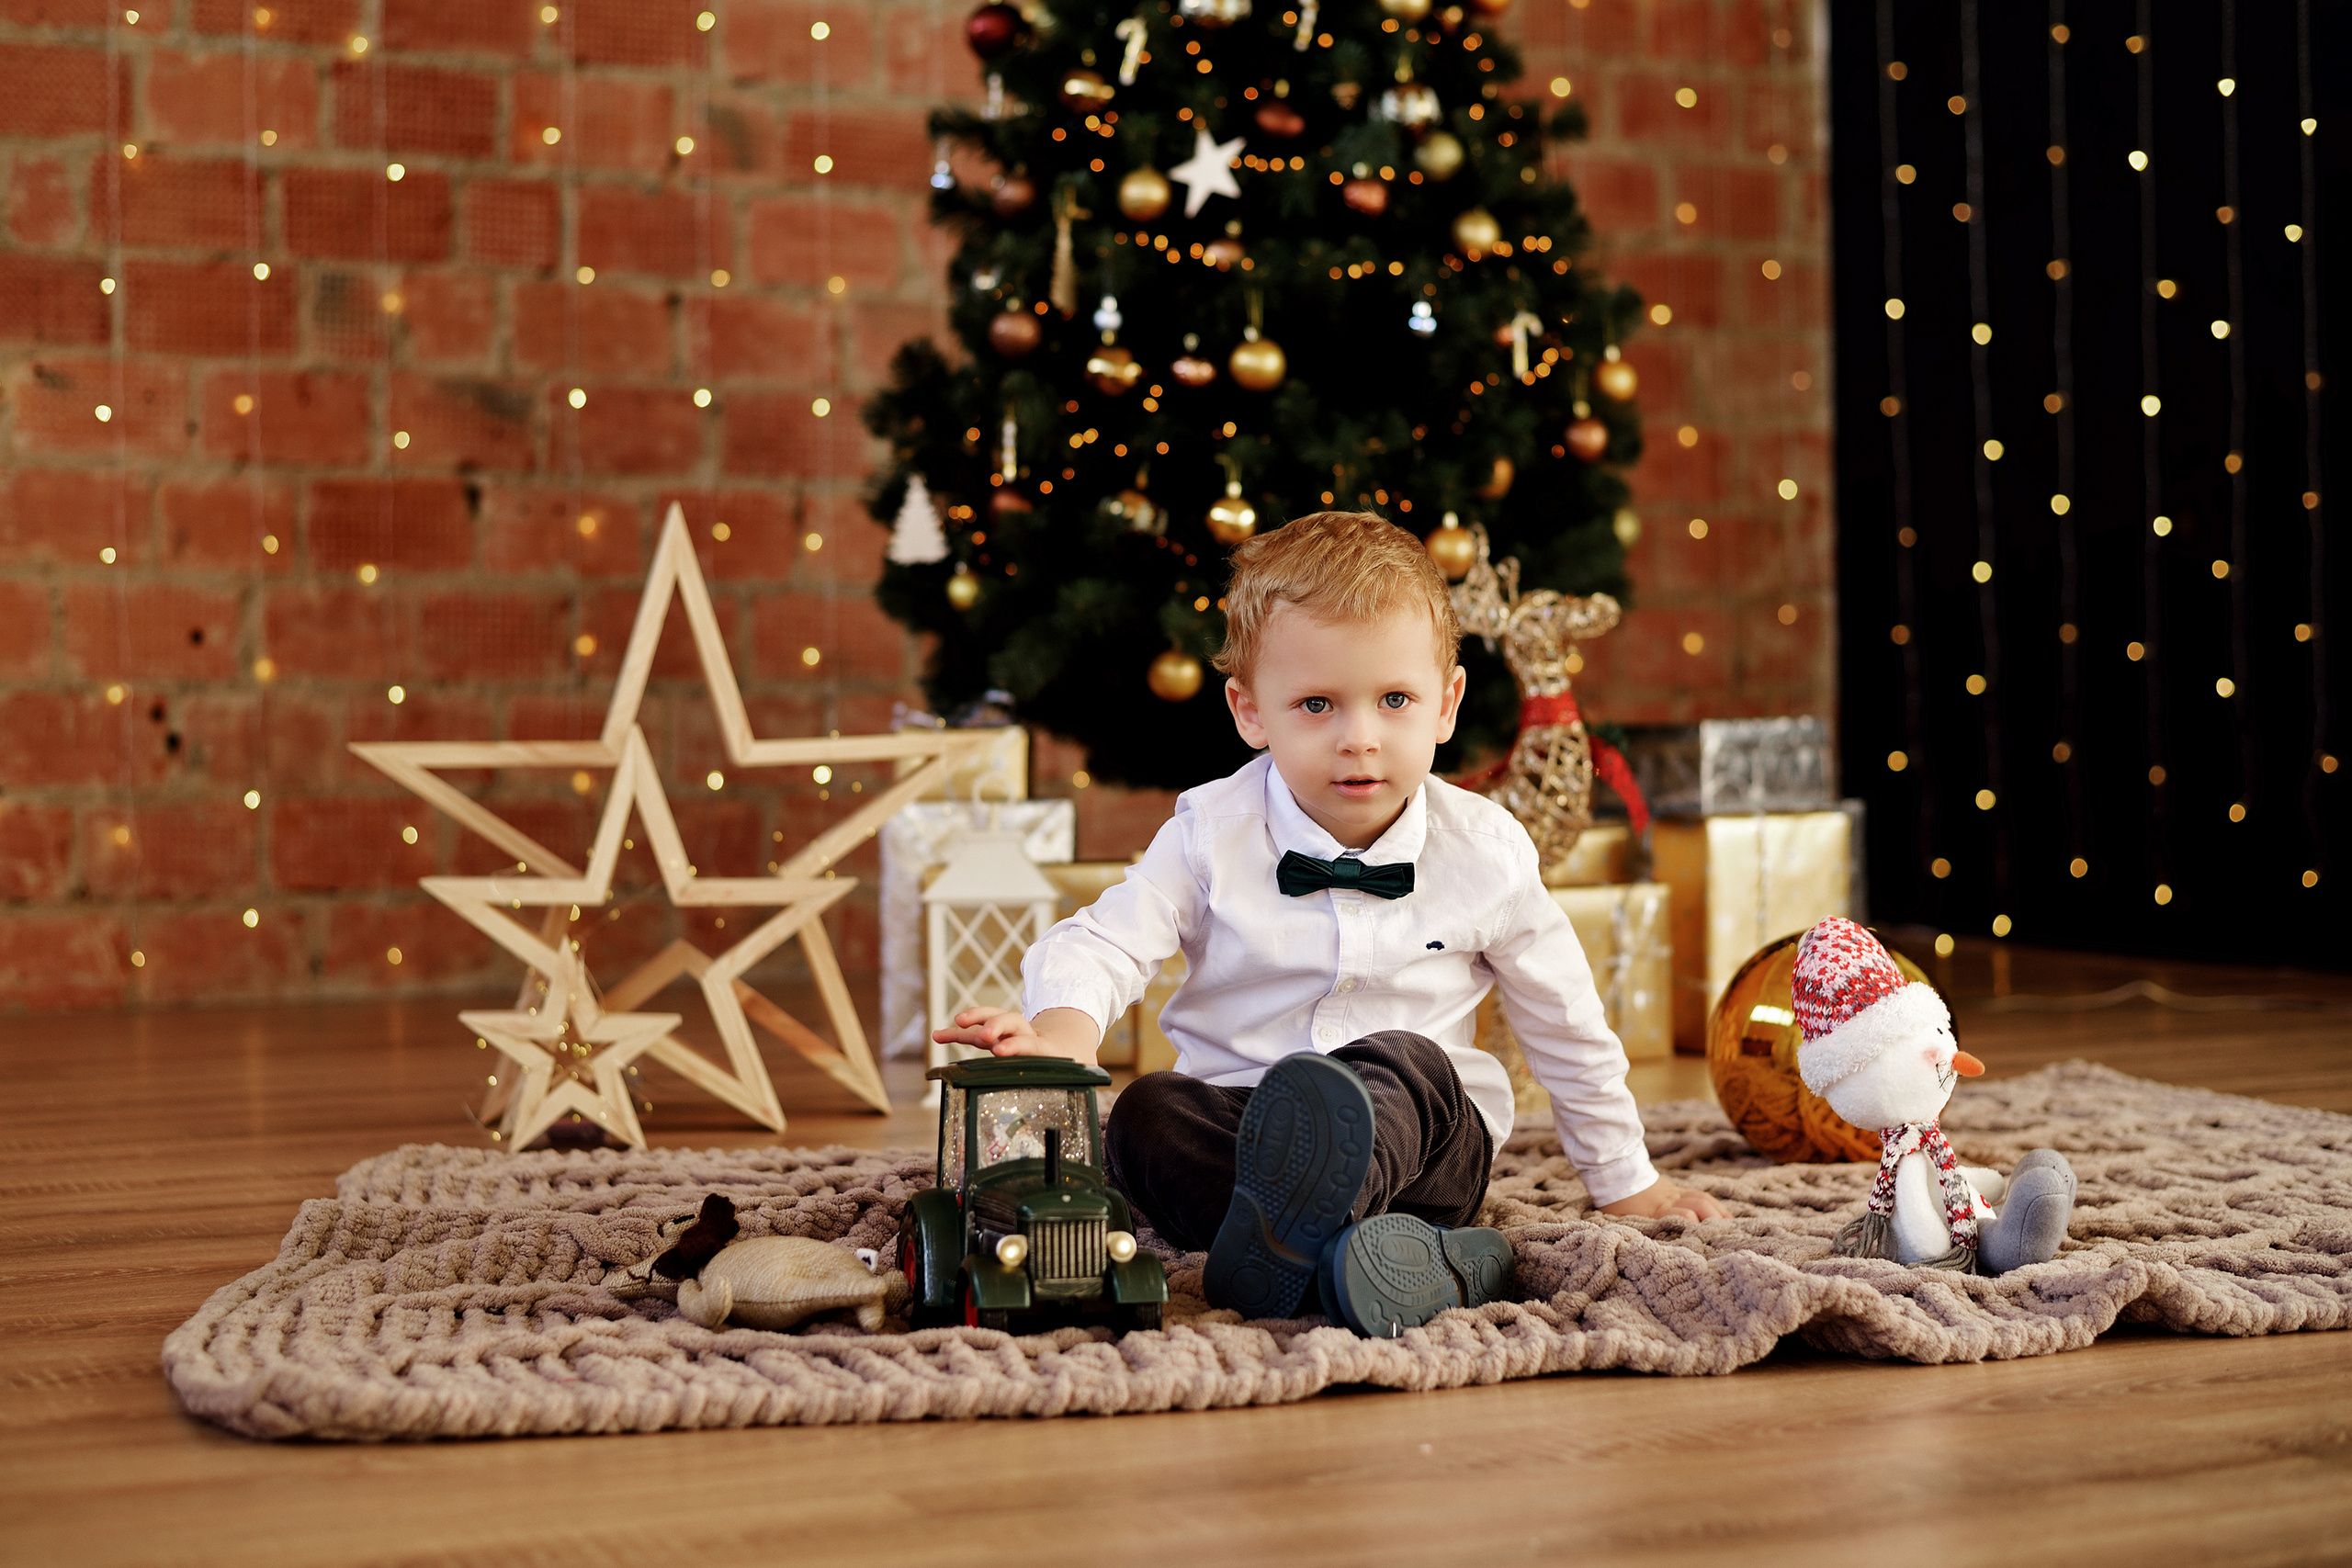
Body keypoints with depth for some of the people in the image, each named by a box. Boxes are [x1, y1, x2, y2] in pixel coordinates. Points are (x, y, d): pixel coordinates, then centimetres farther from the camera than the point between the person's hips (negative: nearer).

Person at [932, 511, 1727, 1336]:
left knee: (1405, 1062, -34)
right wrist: (1065, 1031, -31)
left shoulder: (1486, 850, 1)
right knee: (1142, 1117, -31)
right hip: (1233, 1121, 1)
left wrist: (1627, 1182, 22)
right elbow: (1101, 943, -6)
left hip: (1423, 1142, 0)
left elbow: (1566, 1025, 13)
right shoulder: (1211, 834, -2)